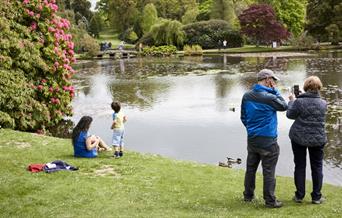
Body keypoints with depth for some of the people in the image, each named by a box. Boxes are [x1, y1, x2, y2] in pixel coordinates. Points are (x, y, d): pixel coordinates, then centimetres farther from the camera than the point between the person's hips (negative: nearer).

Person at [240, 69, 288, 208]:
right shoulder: (270, 97, -18)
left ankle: (248, 195, 26)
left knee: (250, 168, 16)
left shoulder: (246, 96, 3)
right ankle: (270, 200, 9)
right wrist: (275, 91, -1)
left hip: (251, 138, 6)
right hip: (268, 140, -6)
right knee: (269, 171, 2)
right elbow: (284, 106, 0)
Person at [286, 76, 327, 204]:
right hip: (318, 139, 2)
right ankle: (316, 197, 15)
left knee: (300, 166, 8)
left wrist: (291, 101, 12)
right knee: (317, 167, 12)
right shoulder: (323, 103, -4)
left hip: (299, 138, -2)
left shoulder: (299, 102, -15)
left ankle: (299, 196, 13)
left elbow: (290, 114, -3)